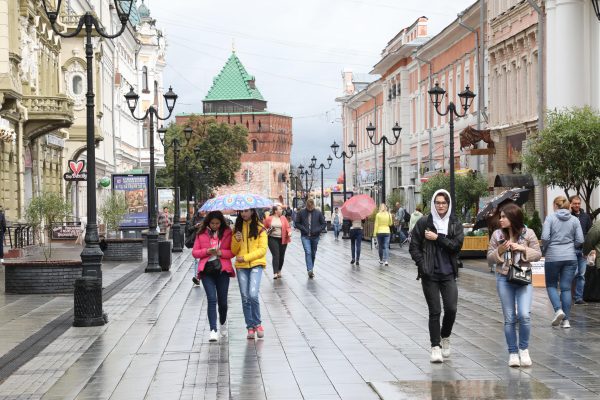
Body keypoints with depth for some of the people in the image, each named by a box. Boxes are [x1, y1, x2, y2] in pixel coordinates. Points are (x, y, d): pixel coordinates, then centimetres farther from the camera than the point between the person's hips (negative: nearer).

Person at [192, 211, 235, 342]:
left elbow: (233, 252, 4)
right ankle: (213, 330, -14)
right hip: (207, 269, 0)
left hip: (223, 269, 0)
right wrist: (207, 251, -11)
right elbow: (194, 252, 7)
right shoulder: (201, 234, 7)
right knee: (211, 299, -12)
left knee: (222, 300, 6)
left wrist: (221, 252, -14)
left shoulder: (227, 233, 5)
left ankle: (223, 323, 36)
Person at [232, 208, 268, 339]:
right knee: (245, 298, 3)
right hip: (241, 266, 4)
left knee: (253, 295, -18)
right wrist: (236, 240, -10)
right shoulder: (237, 228, 12)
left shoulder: (260, 228, 1)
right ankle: (250, 327, 12)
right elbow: (233, 251, 11)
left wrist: (245, 257, -12)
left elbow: (262, 249, -4)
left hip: (256, 264, -4)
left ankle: (257, 323, -1)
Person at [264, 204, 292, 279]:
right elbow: (264, 227, 12)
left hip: (282, 240, 3)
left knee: (281, 256, 9)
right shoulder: (269, 219, 1)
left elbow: (288, 227, 3)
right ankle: (275, 273, -17)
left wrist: (289, 232, -17)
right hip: (273, 239, -3)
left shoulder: (283, 218, 6)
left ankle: (279, 271, 27)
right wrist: (267, 231, -7)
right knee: (276, 255, -14)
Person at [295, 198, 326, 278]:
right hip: (305, 236, -2)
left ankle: (311, 268, 26)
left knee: (313, 253, 11)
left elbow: (324, 223, 4)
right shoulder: (301, 212, -2)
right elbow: (297, 223, 6)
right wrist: (303, 229, -9)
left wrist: (317, 230, -9)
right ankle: (310, 270, -22)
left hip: (315, 236, 2)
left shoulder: (318, 213, -2)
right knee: (308, 252, -17)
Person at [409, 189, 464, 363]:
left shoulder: (455, 224, 6)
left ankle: (445, 337, 21)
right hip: (429, 274, -1)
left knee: (451, 309, -6)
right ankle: (435, 346, 8)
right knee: (435, 311, -1)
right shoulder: (423, 223, 1)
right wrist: (422, 265, -9)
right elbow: (414, 247, 1)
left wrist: (437, 238, -12)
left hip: (448, 274, 2)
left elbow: (457, 245, -7)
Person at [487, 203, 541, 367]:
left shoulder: (528, 233, -2)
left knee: (524, 315, -13)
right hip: (504, 279, 1)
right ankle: (513, 352, 15)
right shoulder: (497, 235, 1)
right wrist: (500, 250, -13)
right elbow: (489, 257, 5)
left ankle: (523, 349, 8)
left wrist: (522, 249, -14)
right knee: (509, 318, 4)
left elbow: (538, 255, 1)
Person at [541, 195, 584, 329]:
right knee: (566, 288, 7)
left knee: (551, 285, 13)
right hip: (570, 257, 2)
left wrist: (544, 249, 5)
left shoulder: (550, 218, -5)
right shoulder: (575, 220, 3)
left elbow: (545, 237, -13)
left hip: (553, 257, -2)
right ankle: (566, 320, 5)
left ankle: (558, 309, -10)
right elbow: (580, 240, 0)